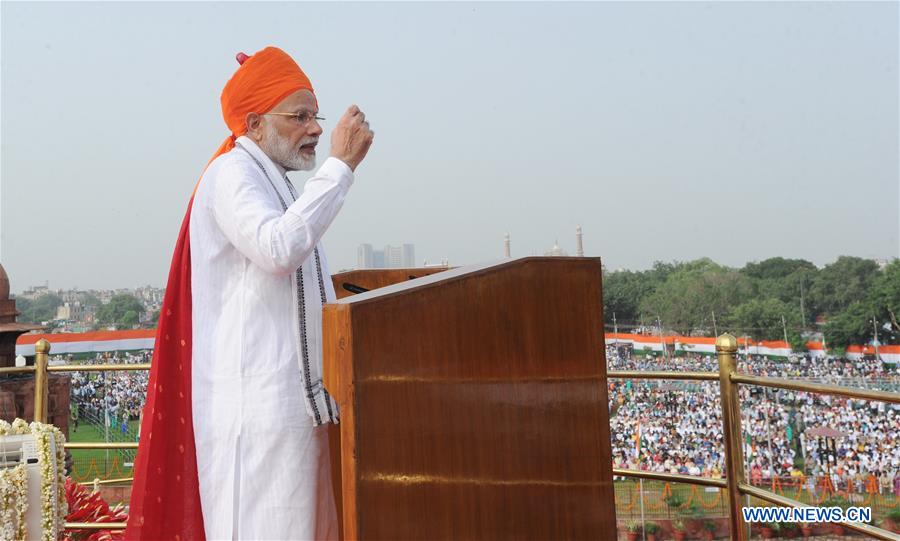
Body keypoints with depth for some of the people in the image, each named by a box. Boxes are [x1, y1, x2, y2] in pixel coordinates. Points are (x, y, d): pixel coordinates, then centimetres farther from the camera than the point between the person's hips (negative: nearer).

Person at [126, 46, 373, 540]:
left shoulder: (272, 182, 22)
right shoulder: (232, 173, -8)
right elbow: (280, 249, -27)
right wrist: (341, 164, -21)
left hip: (293, 398, 10)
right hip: (258, 401, -9)